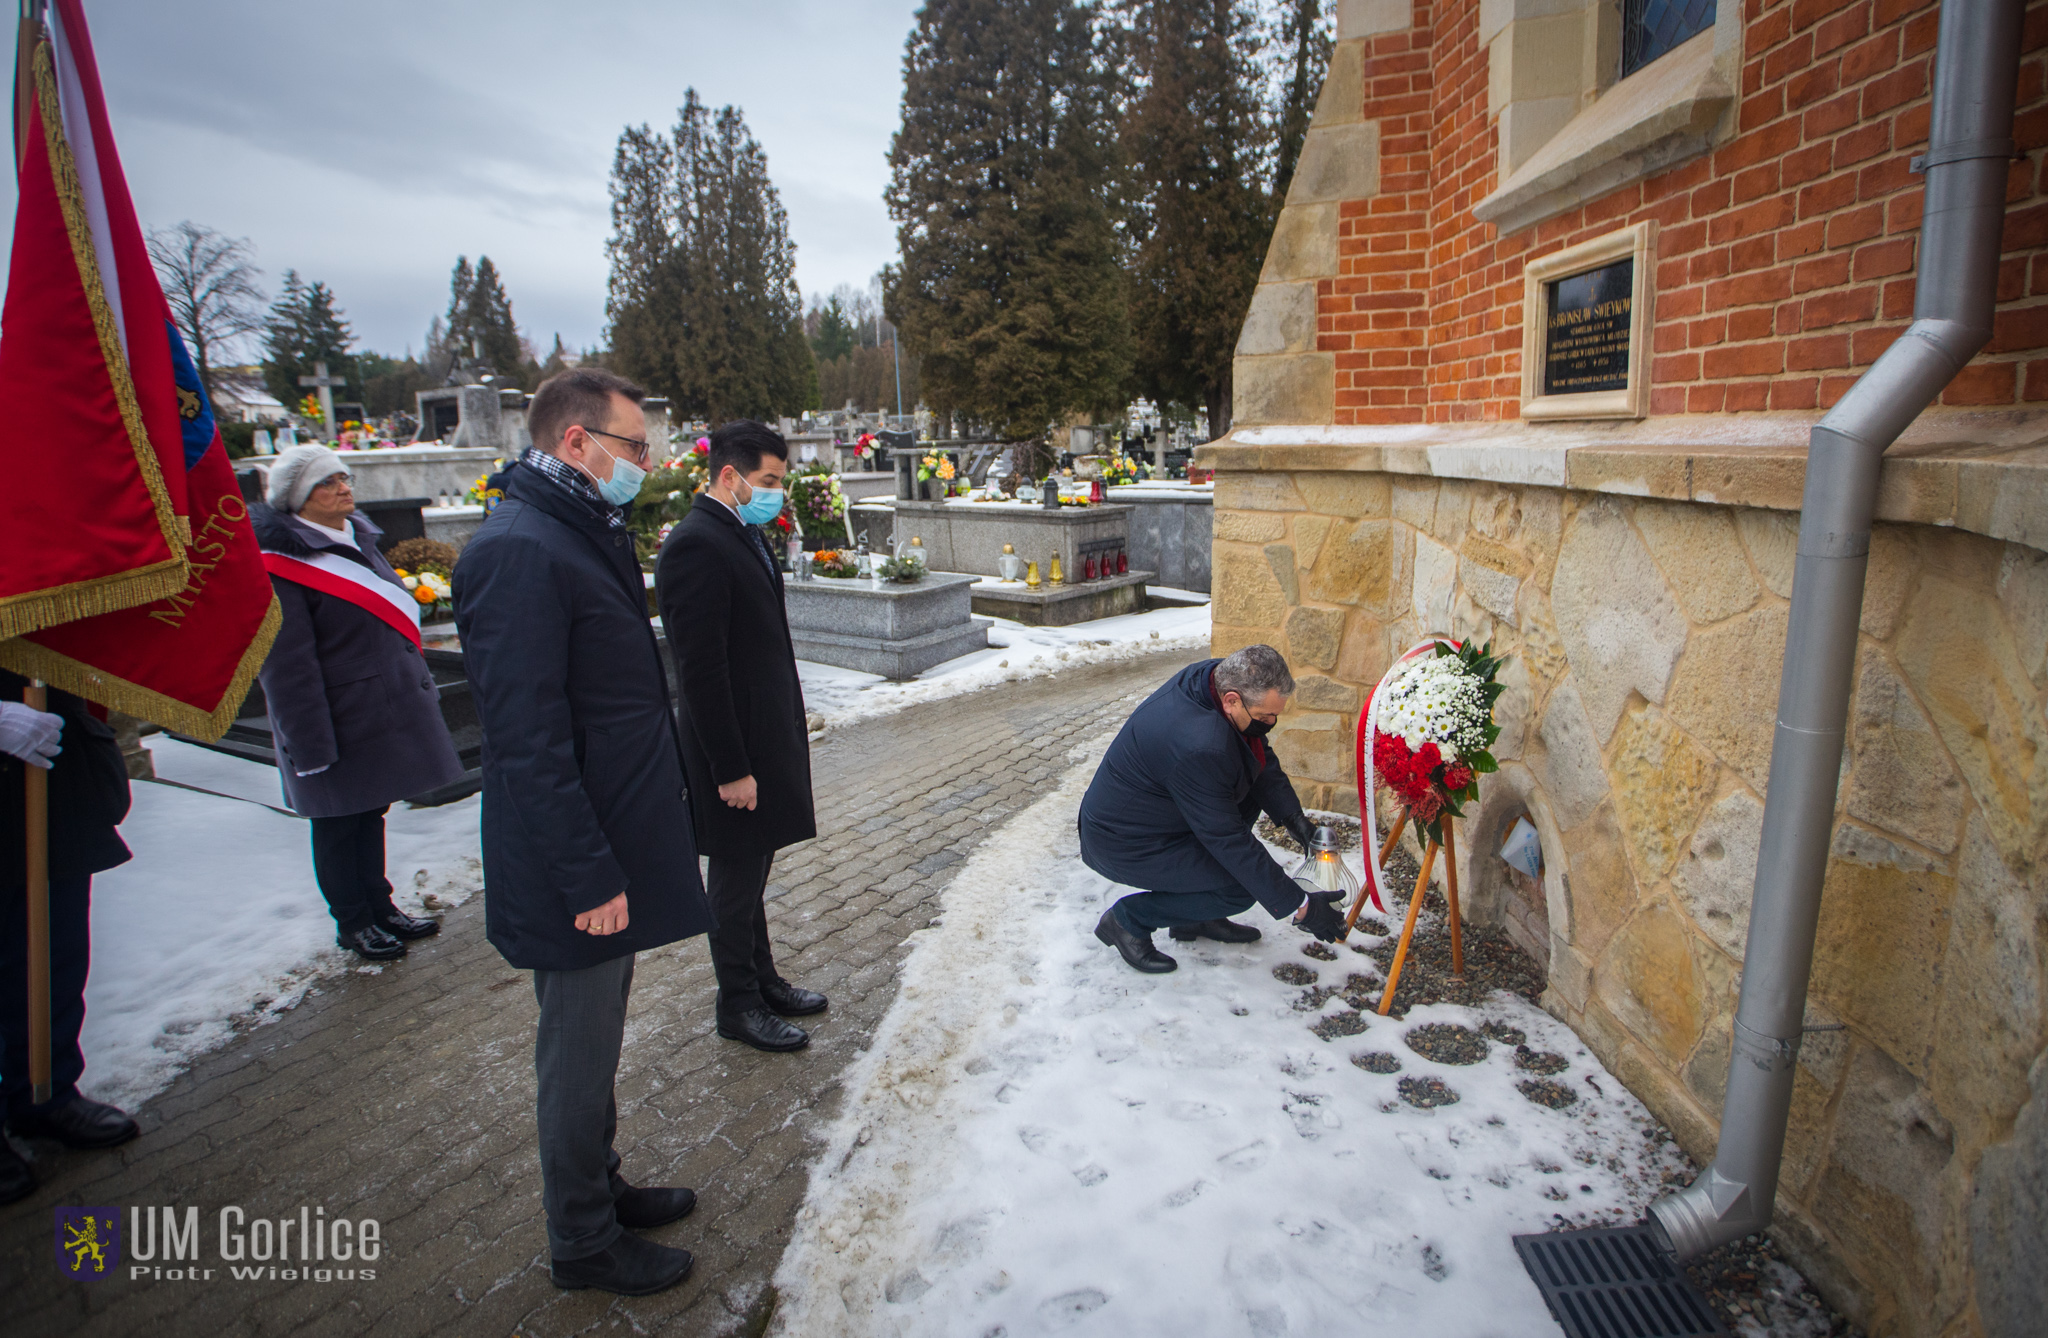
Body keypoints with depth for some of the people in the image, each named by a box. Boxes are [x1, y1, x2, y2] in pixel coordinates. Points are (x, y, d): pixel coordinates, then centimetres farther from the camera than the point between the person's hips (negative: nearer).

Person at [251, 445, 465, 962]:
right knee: (339, 826, 9)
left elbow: (394, 616, 19)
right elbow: (286, 667, -20)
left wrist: (418, 685, 19)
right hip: (341, 725, -8)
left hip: (386, 713, 8)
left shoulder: (355, 538, 10)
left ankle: (379, 907, 33)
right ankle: (353, 924, 24)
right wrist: (310, 745, -21)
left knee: (370, 812, 19)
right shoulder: (279, 562, -17)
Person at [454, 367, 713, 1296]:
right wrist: (589, 877, -22)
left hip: (613, 852, 10)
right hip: (576, 872, -10)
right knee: (579, 1056, 9)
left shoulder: (587, 534, 11)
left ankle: (600, 1189, 42)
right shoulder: (519, 553, -22)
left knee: (594, 1043, 23)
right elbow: (527, 744, -25)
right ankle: (583, 1242, 28)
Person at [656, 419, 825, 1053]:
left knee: (752, 873, 21)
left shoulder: (744, 533, 10)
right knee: (736, 881, 7)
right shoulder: (696, 545, -21)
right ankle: (738, 1006, 24)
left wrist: (783, 739, 15)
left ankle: (763, 981, 37)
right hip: (735, 747, -9)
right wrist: (731, 768, -21)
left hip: (766, 738, 9)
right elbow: (701, 668, -23)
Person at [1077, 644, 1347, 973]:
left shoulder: (1220, 677, -10)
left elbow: (1262, 760, 6)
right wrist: (1298, 906, -21)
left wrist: (1294, 817, -5)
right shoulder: (1198, 745, -36)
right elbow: (1230, 840, -27)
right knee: (1242, 887, -15)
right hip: (1123, 843, -10)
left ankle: (1195, 918, 13)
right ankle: (1127, 920, 1)